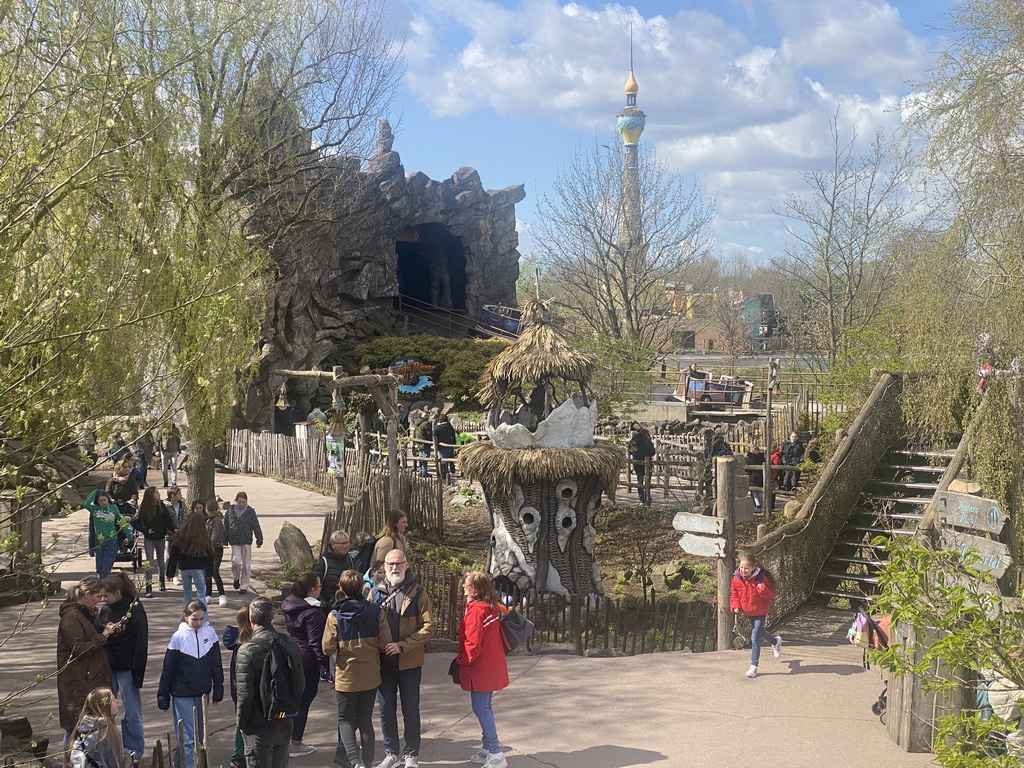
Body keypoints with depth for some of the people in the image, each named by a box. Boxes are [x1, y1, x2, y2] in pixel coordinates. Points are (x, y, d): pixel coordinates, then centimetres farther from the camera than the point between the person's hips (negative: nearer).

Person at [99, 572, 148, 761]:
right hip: (108, 667, 6)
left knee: (132, 713, 4)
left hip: (127, 669, -6)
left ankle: (135, 750, 17)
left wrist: (138, 674, -14)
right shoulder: (105, 610, 4)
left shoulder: (135, 610, -13)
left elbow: (141, 644, -13)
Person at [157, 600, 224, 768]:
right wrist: (163, 697, -2)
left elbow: (216, 664, 7)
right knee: (187, 738, -6)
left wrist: (218, 690, 9)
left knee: (200, 736, 13)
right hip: (182, 695, -4)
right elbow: (168, 669, -5)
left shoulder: (210, 633, -2)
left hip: (202, 694, 4)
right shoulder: (178, 637, -11)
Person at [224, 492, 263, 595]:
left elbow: (256, 527, 2)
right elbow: (225, 526, 10)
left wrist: (259, 540, 1)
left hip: (246, 541, 0)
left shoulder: (250, 512, -1)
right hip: (234, 541, 0)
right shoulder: (230, 511, 3)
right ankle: (236, 578, 19)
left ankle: (244, 586, 13)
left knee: (246, 564, 2)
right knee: (236, 561, -10)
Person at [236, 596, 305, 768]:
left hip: (258, 726, -5)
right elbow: (300, 685, 4)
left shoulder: (247, 650, -19)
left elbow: (245, 693, -18)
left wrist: (240, 721, -3)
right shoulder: (289, 644, -3)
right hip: (284, 724, 5)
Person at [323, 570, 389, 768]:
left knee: (345, 719, 12)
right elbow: (385, 643, -8)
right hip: (371, 676, 2)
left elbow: (328, 648, -12)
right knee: (365, 719, 16)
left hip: (346, 676, -2)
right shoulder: (376, 612, -10)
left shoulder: (335, 616, -14)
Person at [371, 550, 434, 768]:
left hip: (410, 662, -3)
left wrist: (402, 646, -19)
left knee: (411, 711, 6)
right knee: (386, 711, 11)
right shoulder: (376, 593, 4)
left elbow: (428, 628, -10)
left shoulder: (418, 593, -5)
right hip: (384, 662, 3)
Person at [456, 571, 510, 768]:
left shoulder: (475, 610, -20)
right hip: (492, 667, 9)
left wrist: (462, 661, -7)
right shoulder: (493, 608, 7)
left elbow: (472, 643, -22)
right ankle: (488, 748, 25)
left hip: (480, 669, -9)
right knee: (485, 708, 17)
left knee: (481, 709, -5)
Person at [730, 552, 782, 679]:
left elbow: (771, 594, -10)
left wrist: (762, 589, -31)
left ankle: (754, 666, -2)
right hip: (748, 612, 5)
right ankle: (776, 641, 57)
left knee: (755, 637, -10)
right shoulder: (737, 579, -10)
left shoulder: (761, 577, -18)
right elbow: (734, 594, 2)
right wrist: (735, 606, -15)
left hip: (760, 612, -5)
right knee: (759, 632, 24)